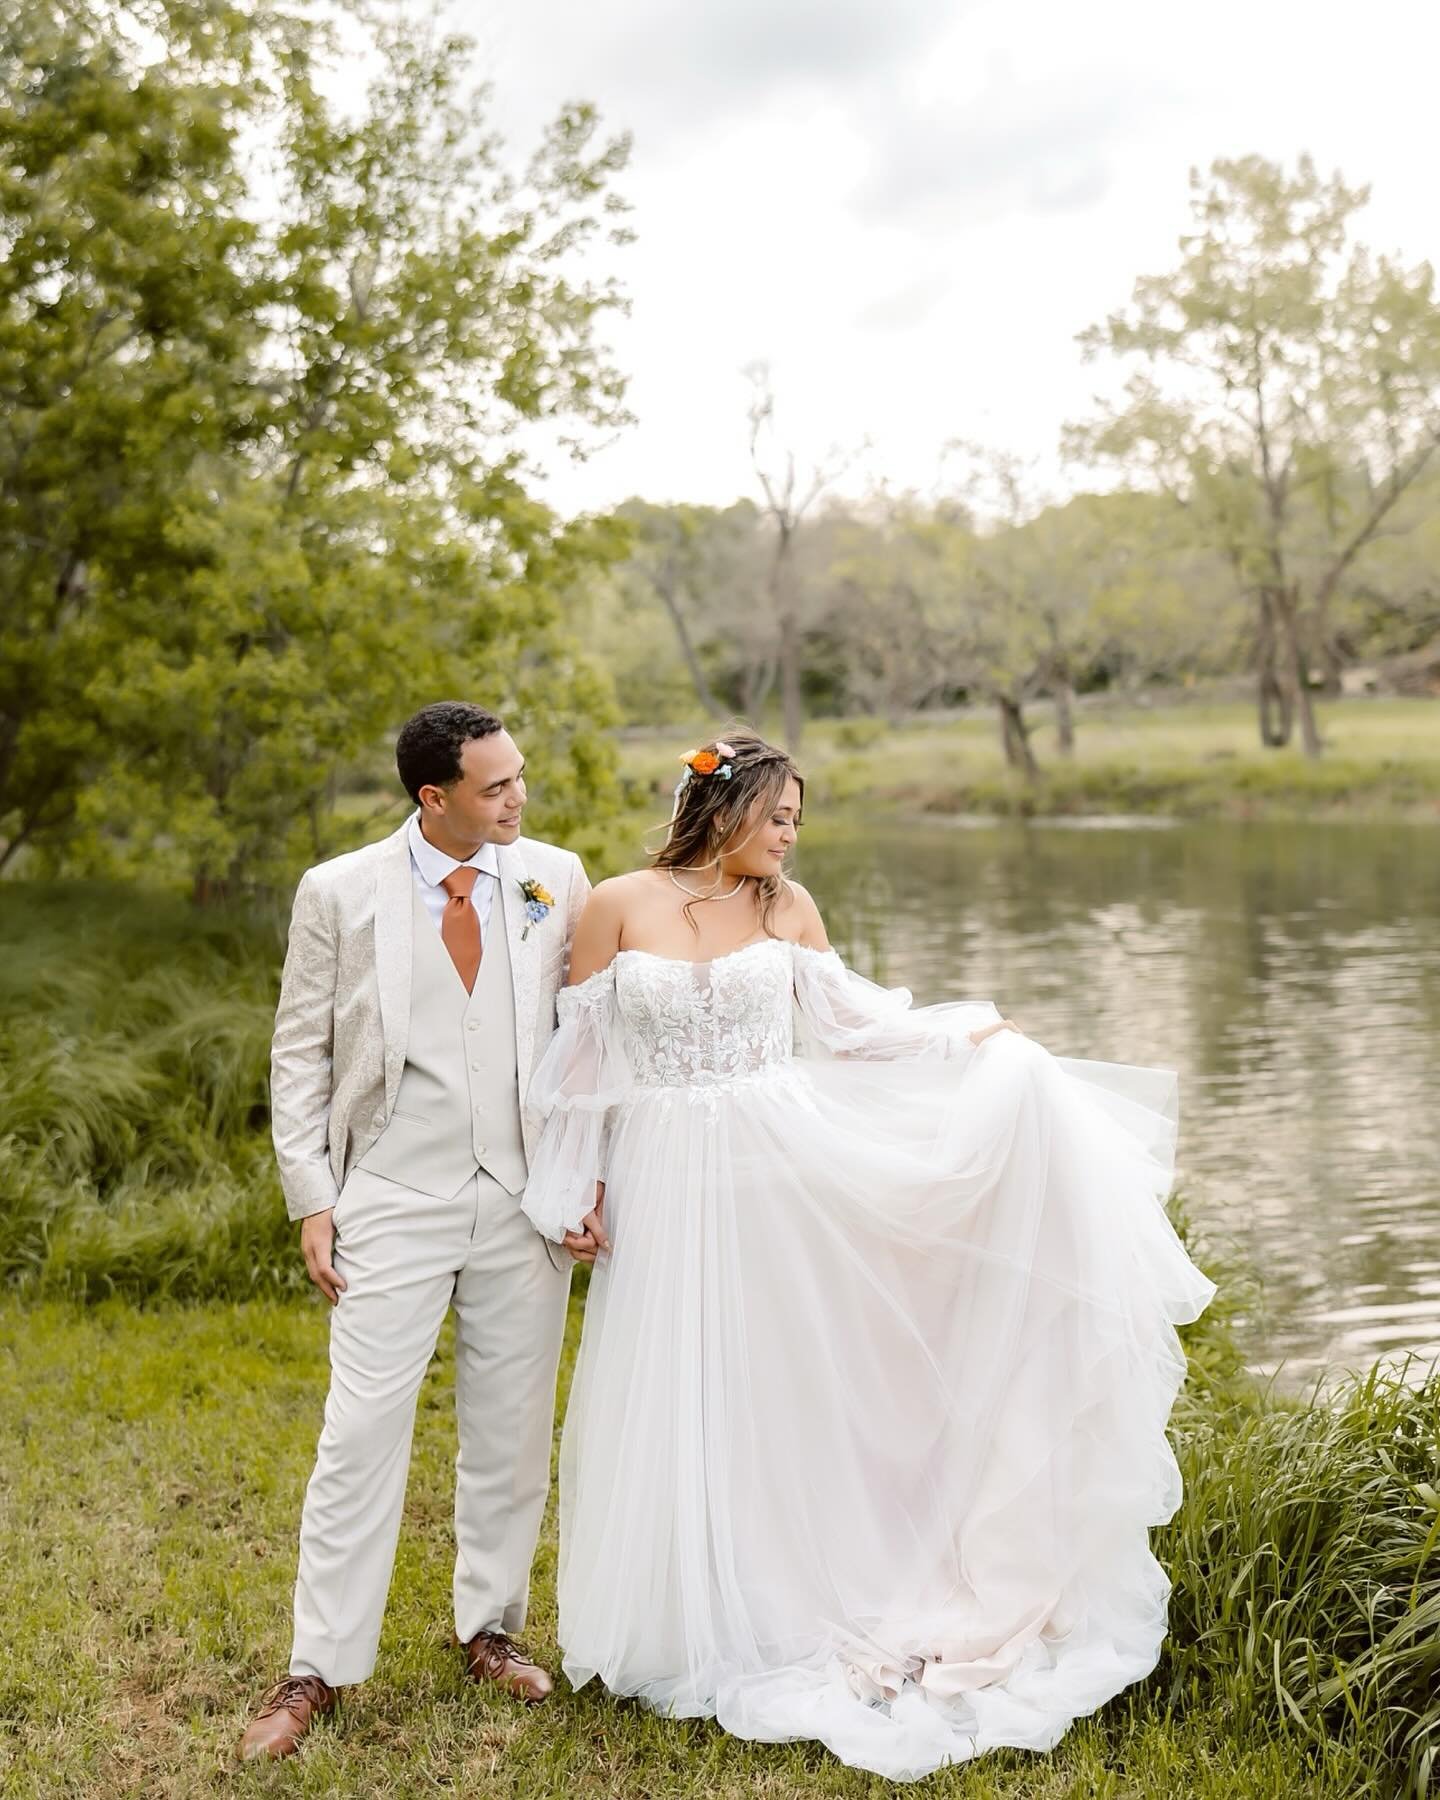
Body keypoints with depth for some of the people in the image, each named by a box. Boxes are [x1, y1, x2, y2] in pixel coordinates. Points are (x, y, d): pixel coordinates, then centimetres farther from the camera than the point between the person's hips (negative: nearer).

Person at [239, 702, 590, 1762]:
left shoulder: (555, 879, 1)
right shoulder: (339, 894, -4)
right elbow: (300, 1054, 2)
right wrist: (311, 1201, -3)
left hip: (526, 1199, 2)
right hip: (393, 1203, -2)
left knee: (512, 1431, 12)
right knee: (362, 1433, -1)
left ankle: (491, 1628, 30)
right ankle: (319, 1668, 13)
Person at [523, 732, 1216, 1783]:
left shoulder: (787, 907, 3)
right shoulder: (618, 905, -4)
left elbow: (850, 1022, 9)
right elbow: (582, 1060, -1)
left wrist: (971, 1037, 2)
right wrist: (576, 1193, -1)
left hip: (777, 1172, 2)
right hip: (665, 1185, -1)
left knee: (784, 1386, 8)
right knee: (676, 1404, 7)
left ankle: (789, 1610, 26)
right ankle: (687, 1629, 26)